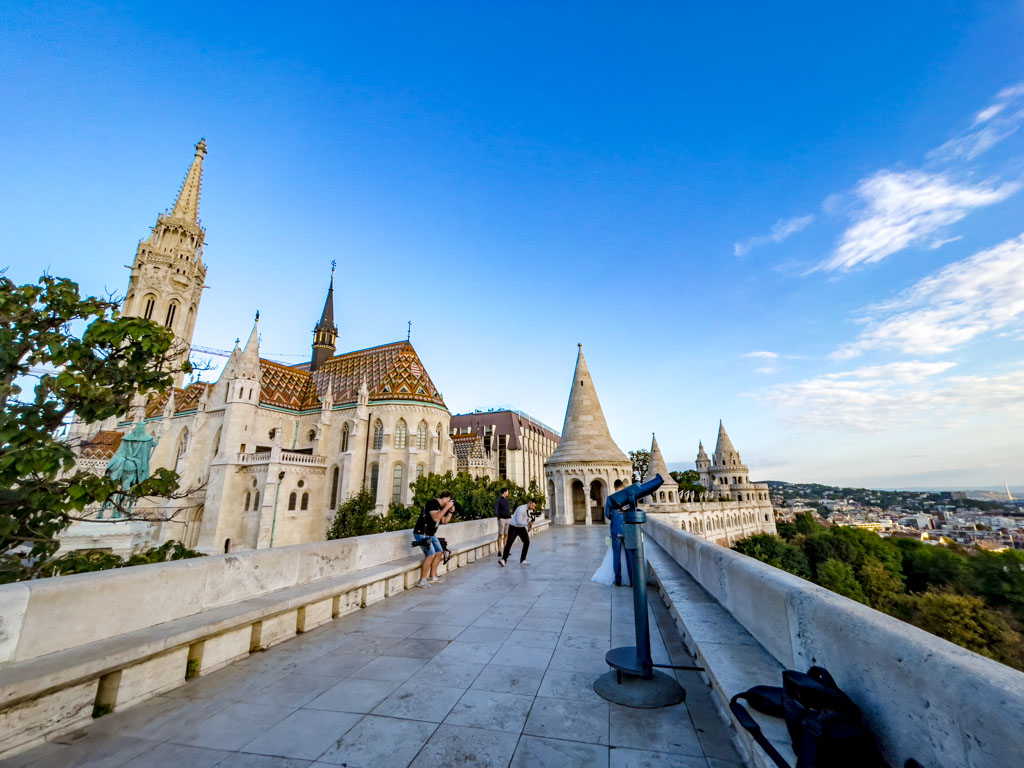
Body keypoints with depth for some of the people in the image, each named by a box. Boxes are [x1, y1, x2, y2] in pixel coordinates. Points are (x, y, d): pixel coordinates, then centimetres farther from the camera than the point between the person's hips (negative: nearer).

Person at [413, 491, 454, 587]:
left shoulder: (441, 506, 12)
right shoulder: (433, 503, -18)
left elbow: (444, 520, 18)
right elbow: (436, 518, -31)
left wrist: (451, 511, 5)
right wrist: (447, 507, -25)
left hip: (431, 534, 10)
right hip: (422, 534, -10)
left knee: (439, 552, 11)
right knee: (431, 555, -17)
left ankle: (433, 577, 21)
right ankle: (421, 581, -9)